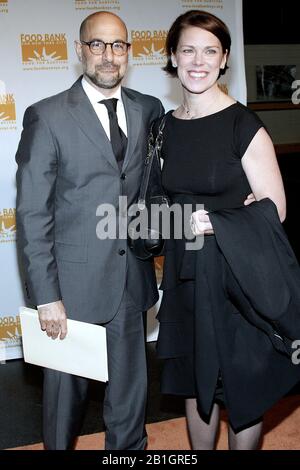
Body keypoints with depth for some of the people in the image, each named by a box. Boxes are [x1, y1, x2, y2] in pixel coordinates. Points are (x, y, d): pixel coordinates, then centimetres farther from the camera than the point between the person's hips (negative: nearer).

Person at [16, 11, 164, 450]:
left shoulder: (149, 110, 5)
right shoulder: (47, 116, -8)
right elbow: (32, 213, -10)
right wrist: (46, 296, -12)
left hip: (133, 278, 4)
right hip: (74, 282, -3)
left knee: (131, 385, 17)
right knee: (66, 386, 14)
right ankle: (58, 447, 39)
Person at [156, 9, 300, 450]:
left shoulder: (244, 125, -11)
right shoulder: (167, 126, 5)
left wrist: (214, 223, -22)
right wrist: (176, 220, 0)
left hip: (237, 274, -5)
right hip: (185, 273, 5)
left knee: (241, 389, 9)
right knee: (195, 382, 18)